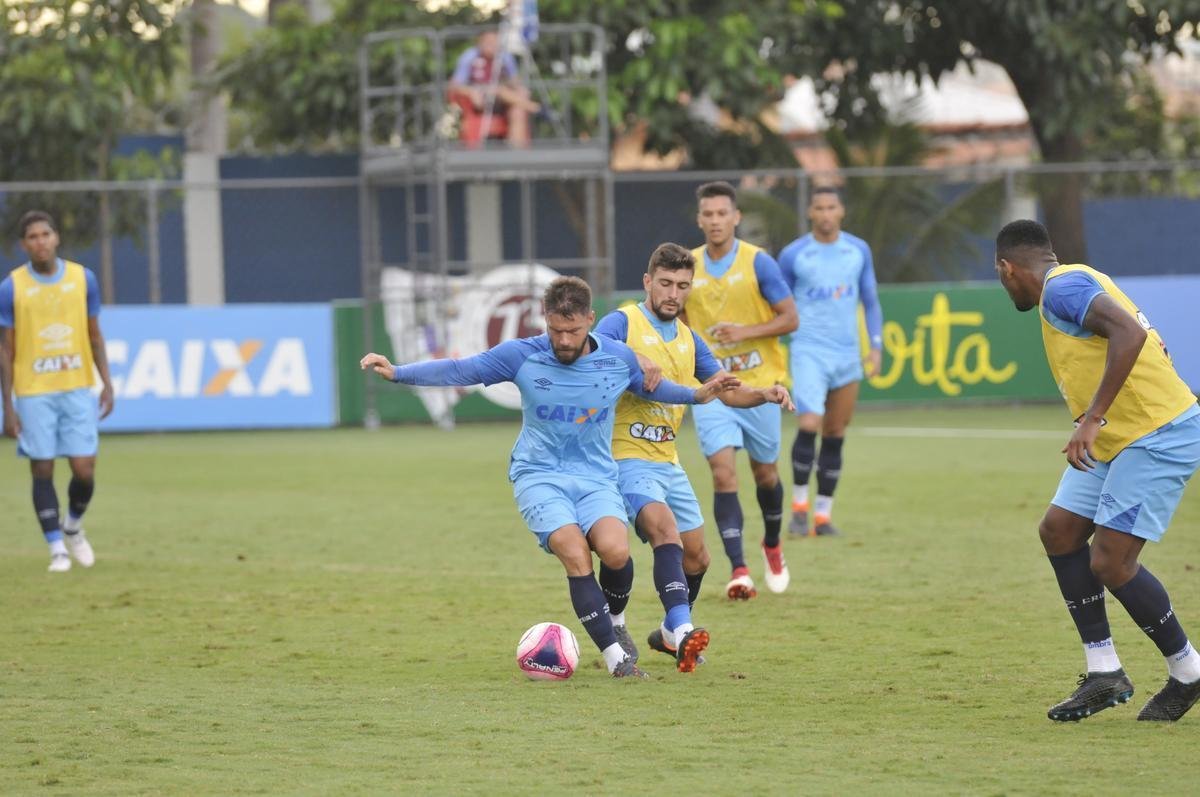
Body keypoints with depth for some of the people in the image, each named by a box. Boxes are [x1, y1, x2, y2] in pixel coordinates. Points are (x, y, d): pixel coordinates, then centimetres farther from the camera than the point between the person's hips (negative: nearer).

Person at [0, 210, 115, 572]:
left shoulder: (83, 279, 3)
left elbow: (94, 335, 12)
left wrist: (106, 383, 3)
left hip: (78, 390, 1)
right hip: (34, 393, -1)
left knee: (84, 470, -3)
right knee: (42, 470, 1)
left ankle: (73, 527, 26)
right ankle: (57, 548, 11)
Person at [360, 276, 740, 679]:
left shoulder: (619, 358, -1)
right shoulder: (522, 355, -7)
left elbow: (652, 388, 19)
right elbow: (458, 370, -4)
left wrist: (698, 394, 6)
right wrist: (397, 372, -12)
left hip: (596, 477, 2)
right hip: (539, 476, -2)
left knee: (615, 550, -25)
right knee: (576, 555, -25)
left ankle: (614, 623, 6)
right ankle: (615, 655, -19)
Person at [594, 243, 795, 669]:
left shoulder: (688, 340, 16)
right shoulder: (621, 323, -6)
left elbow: (727, 391, 15)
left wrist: (765, 393, -6)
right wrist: (634, 370, -35)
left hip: (667, 462, 8)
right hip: (626, 457, -8)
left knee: (696, 556, 14)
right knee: (665, 528, -30)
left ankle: (670, 634, 36)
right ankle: (682, 628, -42)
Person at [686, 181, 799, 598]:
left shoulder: (758, 262, -6)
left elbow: (789, 318, -7)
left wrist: (745, 332, -20)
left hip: (758, 384, -1)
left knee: (764, 471, 12)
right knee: (723, 473, -14)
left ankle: (772, 545, 41)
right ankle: (739, 571, -18)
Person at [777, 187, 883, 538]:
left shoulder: (858, 250, 7)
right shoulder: (793, 255, -1)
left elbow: (870, 301, 15)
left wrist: (876, 346, 6)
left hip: (847, 354, 3)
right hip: (809, 351, -3)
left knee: (835, 436, 5)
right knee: (809, 426, -19)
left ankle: (823, 514, 12)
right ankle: (799, 506, -5)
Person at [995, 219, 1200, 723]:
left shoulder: (1062, 287, -14)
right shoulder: (1070, 283, 16)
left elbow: (1131, 333, -30)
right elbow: (1145, 340, 20)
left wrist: (1092, 419, -31)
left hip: (1157, 436, -11)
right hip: (1117, 440, 11)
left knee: (1110, 563, -11)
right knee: (1059, 531, 7)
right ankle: (1104, 674, 9)